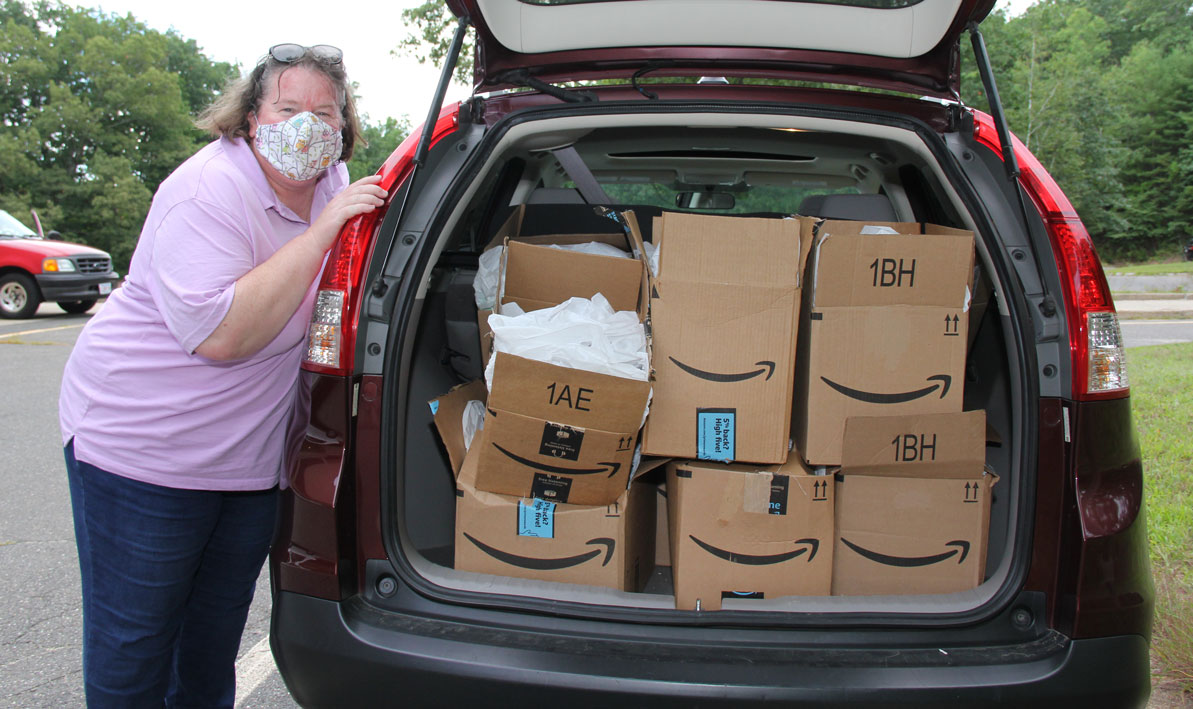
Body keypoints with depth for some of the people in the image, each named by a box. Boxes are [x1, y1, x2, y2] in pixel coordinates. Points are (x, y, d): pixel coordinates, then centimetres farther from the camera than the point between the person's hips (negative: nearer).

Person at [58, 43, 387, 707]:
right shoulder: (211, 190, -21)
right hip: (143, 445, -7)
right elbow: (221, 334, -33)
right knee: (133, 646, 4)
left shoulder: (331, 183, 2)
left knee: (216, 636, 19)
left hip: (253, 455, 7)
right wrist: (321, 229, -31)